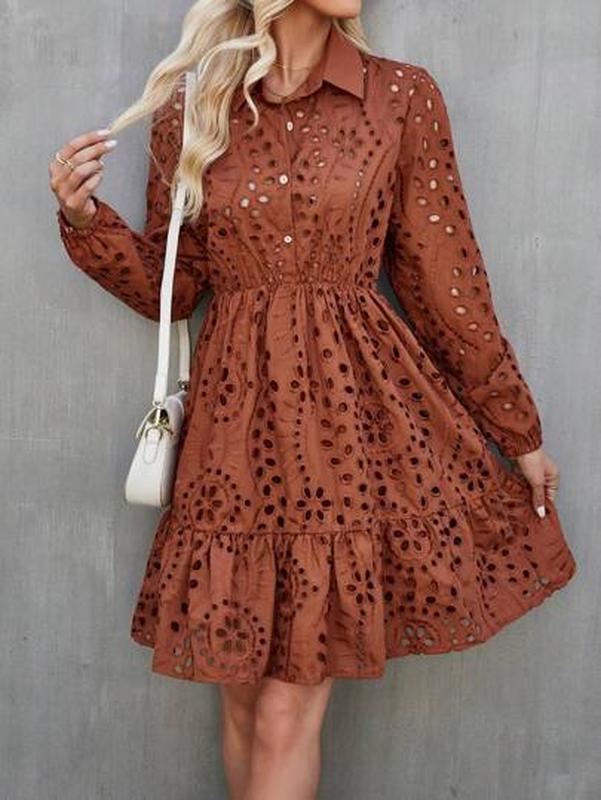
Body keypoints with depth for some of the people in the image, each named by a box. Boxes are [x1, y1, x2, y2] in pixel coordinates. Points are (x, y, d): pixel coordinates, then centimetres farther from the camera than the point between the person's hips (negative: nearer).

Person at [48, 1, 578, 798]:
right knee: (242, 693, 12)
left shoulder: (404, 96, 1)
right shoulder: (191, 109, 5)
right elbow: (170, 286, 10)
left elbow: (448, 280, 5)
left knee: (289, 709, 1)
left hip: (357, 407, -1)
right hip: (237, 414, 2)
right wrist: (85, 219, -8)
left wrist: (519, 431, 10)